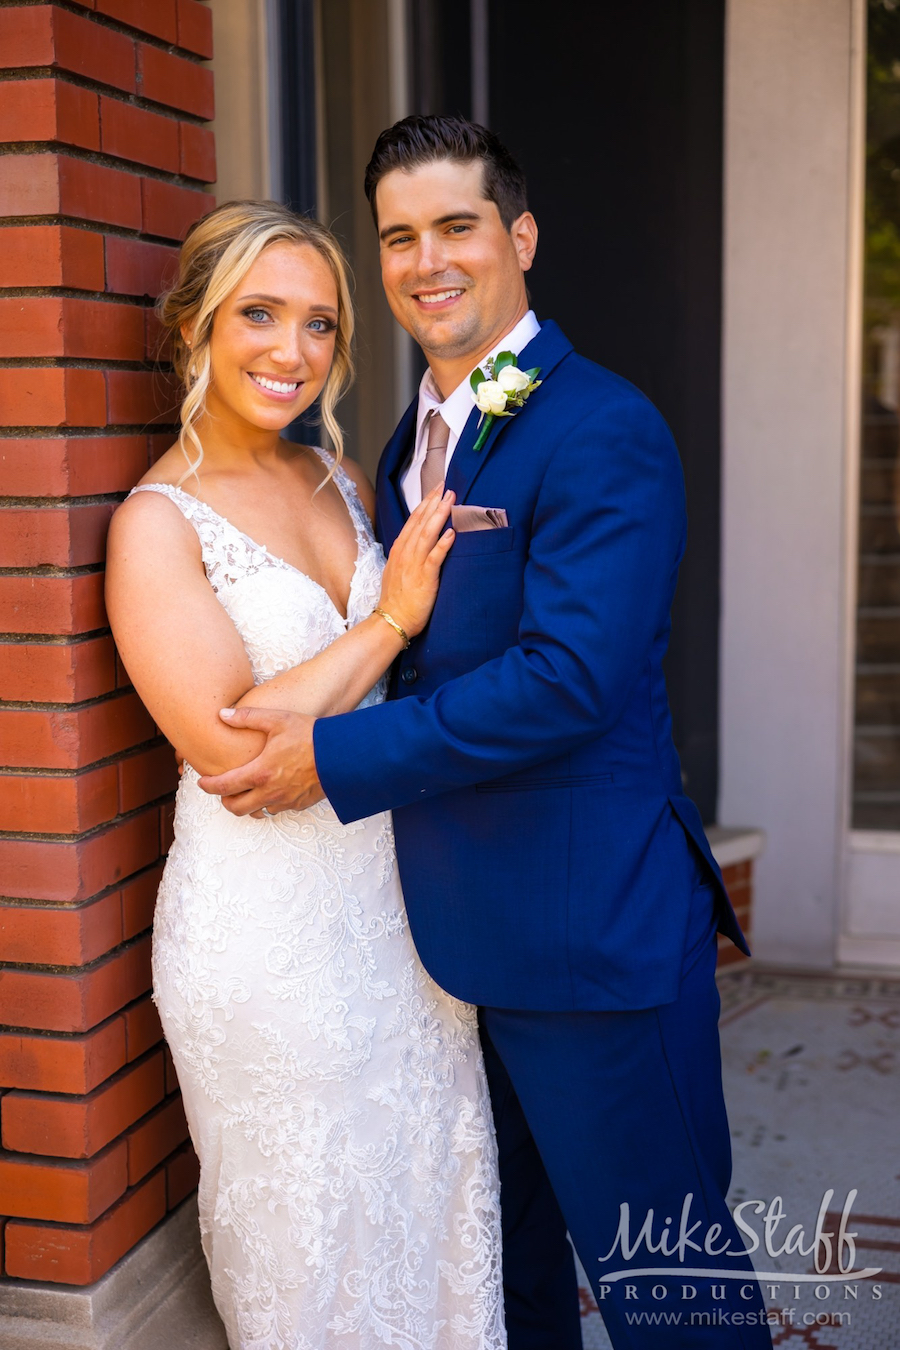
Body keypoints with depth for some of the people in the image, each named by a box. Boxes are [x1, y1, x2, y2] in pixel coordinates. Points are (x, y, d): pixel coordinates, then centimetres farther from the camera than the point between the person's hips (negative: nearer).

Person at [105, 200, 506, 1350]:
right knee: (306, 1226, 11)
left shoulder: (341, 479, 7)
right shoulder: (158, 521, -13)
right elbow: (226, 742, -22)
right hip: (266, 921, -6)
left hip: (393, 895, 6)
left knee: (434, 1191, 18)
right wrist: (390, 621, -18)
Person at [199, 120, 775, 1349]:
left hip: (594, 926, -8)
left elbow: (569, 677, -26)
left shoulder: (603, 432, -17)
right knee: (504, 1250, 25)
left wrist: (340, 756, -21)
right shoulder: (414, 441, 11)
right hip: (459, 927, 9)